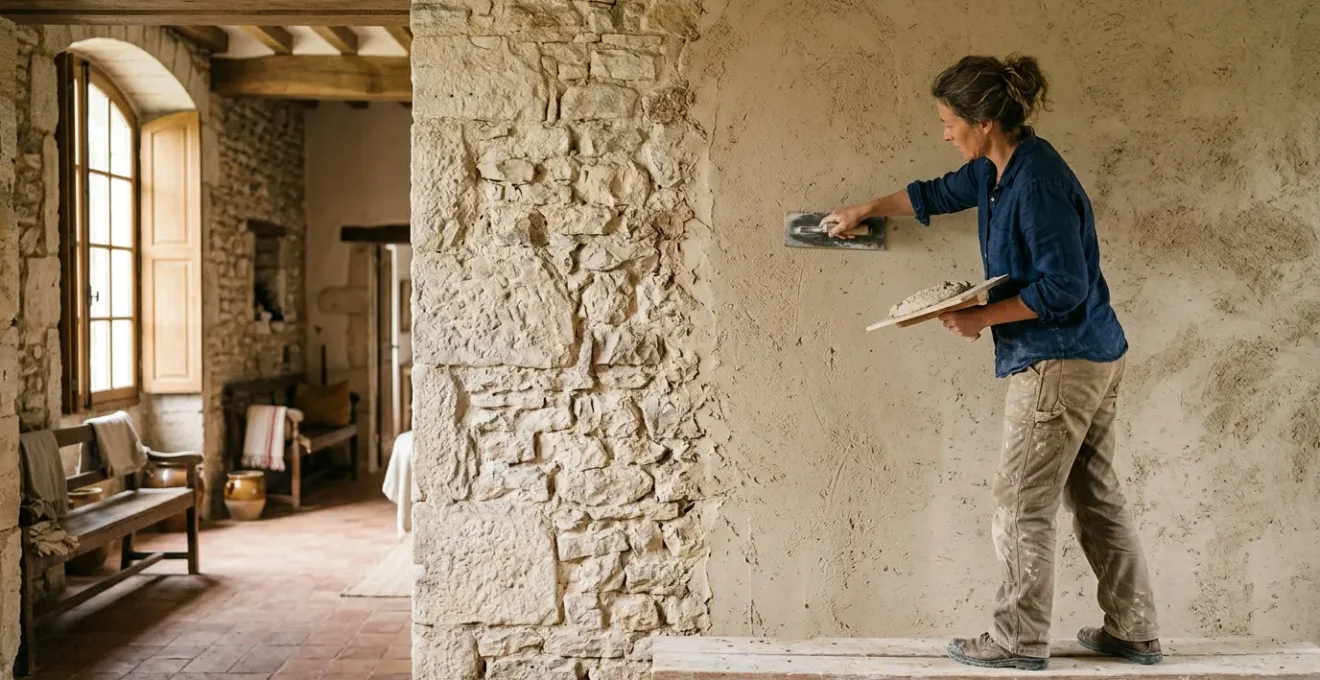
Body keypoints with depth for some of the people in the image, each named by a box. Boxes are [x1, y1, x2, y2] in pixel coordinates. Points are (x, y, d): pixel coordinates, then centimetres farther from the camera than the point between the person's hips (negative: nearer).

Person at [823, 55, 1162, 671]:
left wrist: (983, 317, -17)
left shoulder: (1037, 180, -22)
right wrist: (862, 212, 34)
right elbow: (936, 194, 26)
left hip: (1059, 362, -10)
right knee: (1098, 498, 16)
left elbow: (1064, 287, -23)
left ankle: (1019, 641, 13)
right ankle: (1134, 631, 27)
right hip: (1093, 358, 10)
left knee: (1023, 506, 1)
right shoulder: (994, 170, 8)